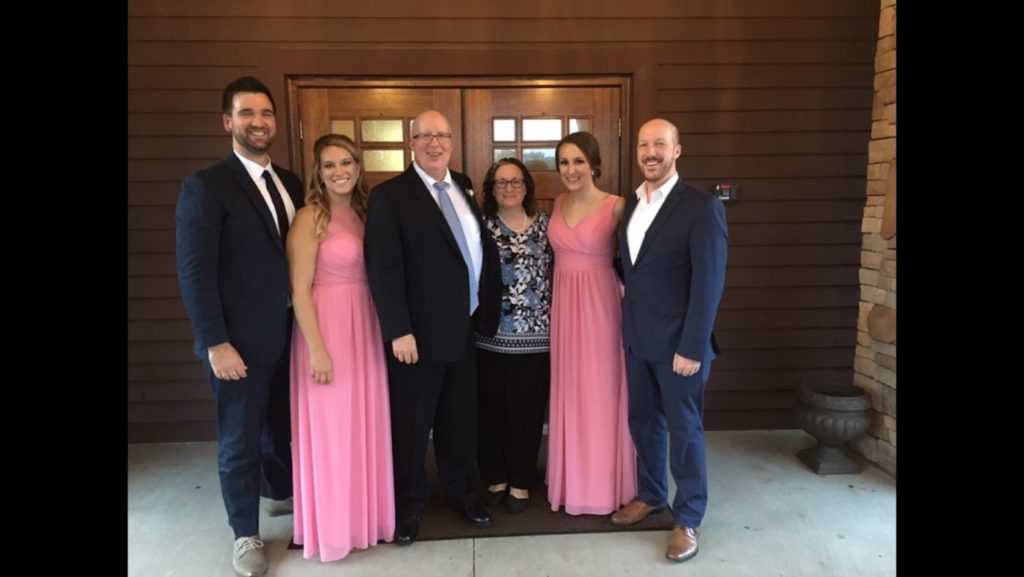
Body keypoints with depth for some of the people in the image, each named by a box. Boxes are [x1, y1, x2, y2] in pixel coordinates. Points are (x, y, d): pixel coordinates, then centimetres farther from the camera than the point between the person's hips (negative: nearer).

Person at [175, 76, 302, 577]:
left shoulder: (290, 183, 7)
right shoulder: (205, 186, -11)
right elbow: (194, 272, -14)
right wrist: (216, 343, -17)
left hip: (288, 334, 5)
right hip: (241, 340, -5)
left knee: (281, 425, 21)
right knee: (239, 441, 10)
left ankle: (282, 491, 45)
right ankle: (246, 535, 29)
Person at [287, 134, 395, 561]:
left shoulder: (362, 212, 10)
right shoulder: (310, 217, -10)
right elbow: (299, 289, -14)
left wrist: (385, 329, 6)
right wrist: (317, 349, -18)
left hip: (365, 324, 7)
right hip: (326, 326, -7)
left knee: (366, 421, 14)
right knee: (330, 428, 4)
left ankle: (365, 512, 32)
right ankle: (333, 525, 21)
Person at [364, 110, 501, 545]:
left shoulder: (464, 187, 10)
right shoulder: (389, 195, -9)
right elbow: (383, 268, -15)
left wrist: (486, 310, 9)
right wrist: (398, 331, -19)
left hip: (464, 328, 6)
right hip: (418, 332, -5)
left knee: (460, 418, 18)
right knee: (412, 423, 10)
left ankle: (460, 491, 37)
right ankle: (408, 504, 29)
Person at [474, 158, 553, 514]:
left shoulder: (544, 225, 5)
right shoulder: (480, 225, 2)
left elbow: (556, 274, 7)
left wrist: (554, 322, 3)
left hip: (534, 336, 1)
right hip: (488, 335, 0)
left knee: (526, 411, 7)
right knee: (490, 411, 8)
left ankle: (521, 481, 24)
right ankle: (495, 477, 27)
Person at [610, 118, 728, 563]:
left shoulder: (701, 206, -14)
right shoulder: (631, 204, 8)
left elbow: (709, 283, -17)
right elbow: (630, 268, 10)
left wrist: (692, 347, -19)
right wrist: (627, 325, 5)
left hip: (678, 341, -6)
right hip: (637, 337, 6)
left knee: (684, 428, 7)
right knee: (642, 420, 18)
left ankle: (688, 519, 24)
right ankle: (650, 495, 38)